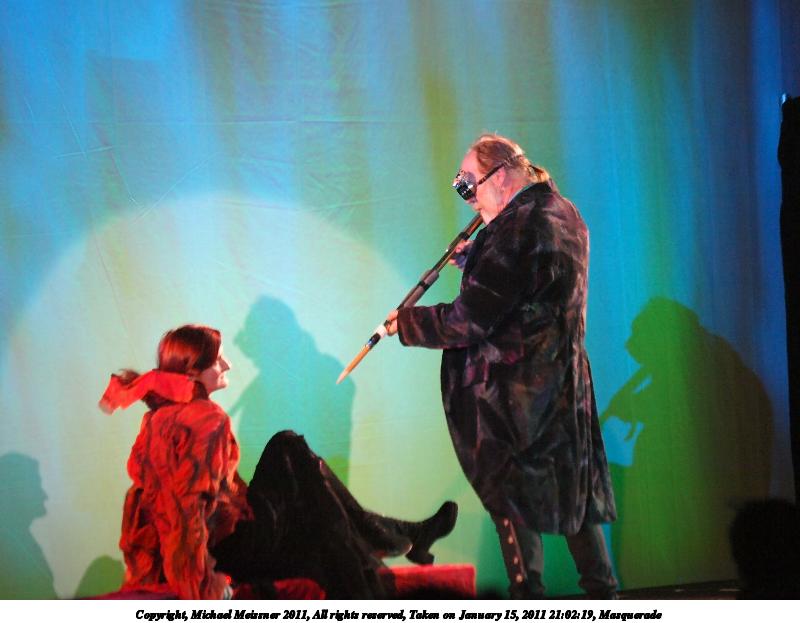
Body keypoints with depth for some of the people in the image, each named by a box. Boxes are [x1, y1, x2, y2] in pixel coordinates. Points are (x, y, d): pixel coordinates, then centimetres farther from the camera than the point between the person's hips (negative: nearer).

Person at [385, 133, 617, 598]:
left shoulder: (517, 229, -22)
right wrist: (475, 259, 8)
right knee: (574, 487, 16)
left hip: (513, 393, -9)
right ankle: (602, 591, 20)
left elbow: (468, 321, -22)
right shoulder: (564, 215, 7)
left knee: (512, 496, 2)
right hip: (562, 381, 9)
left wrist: (404, 322, -9)